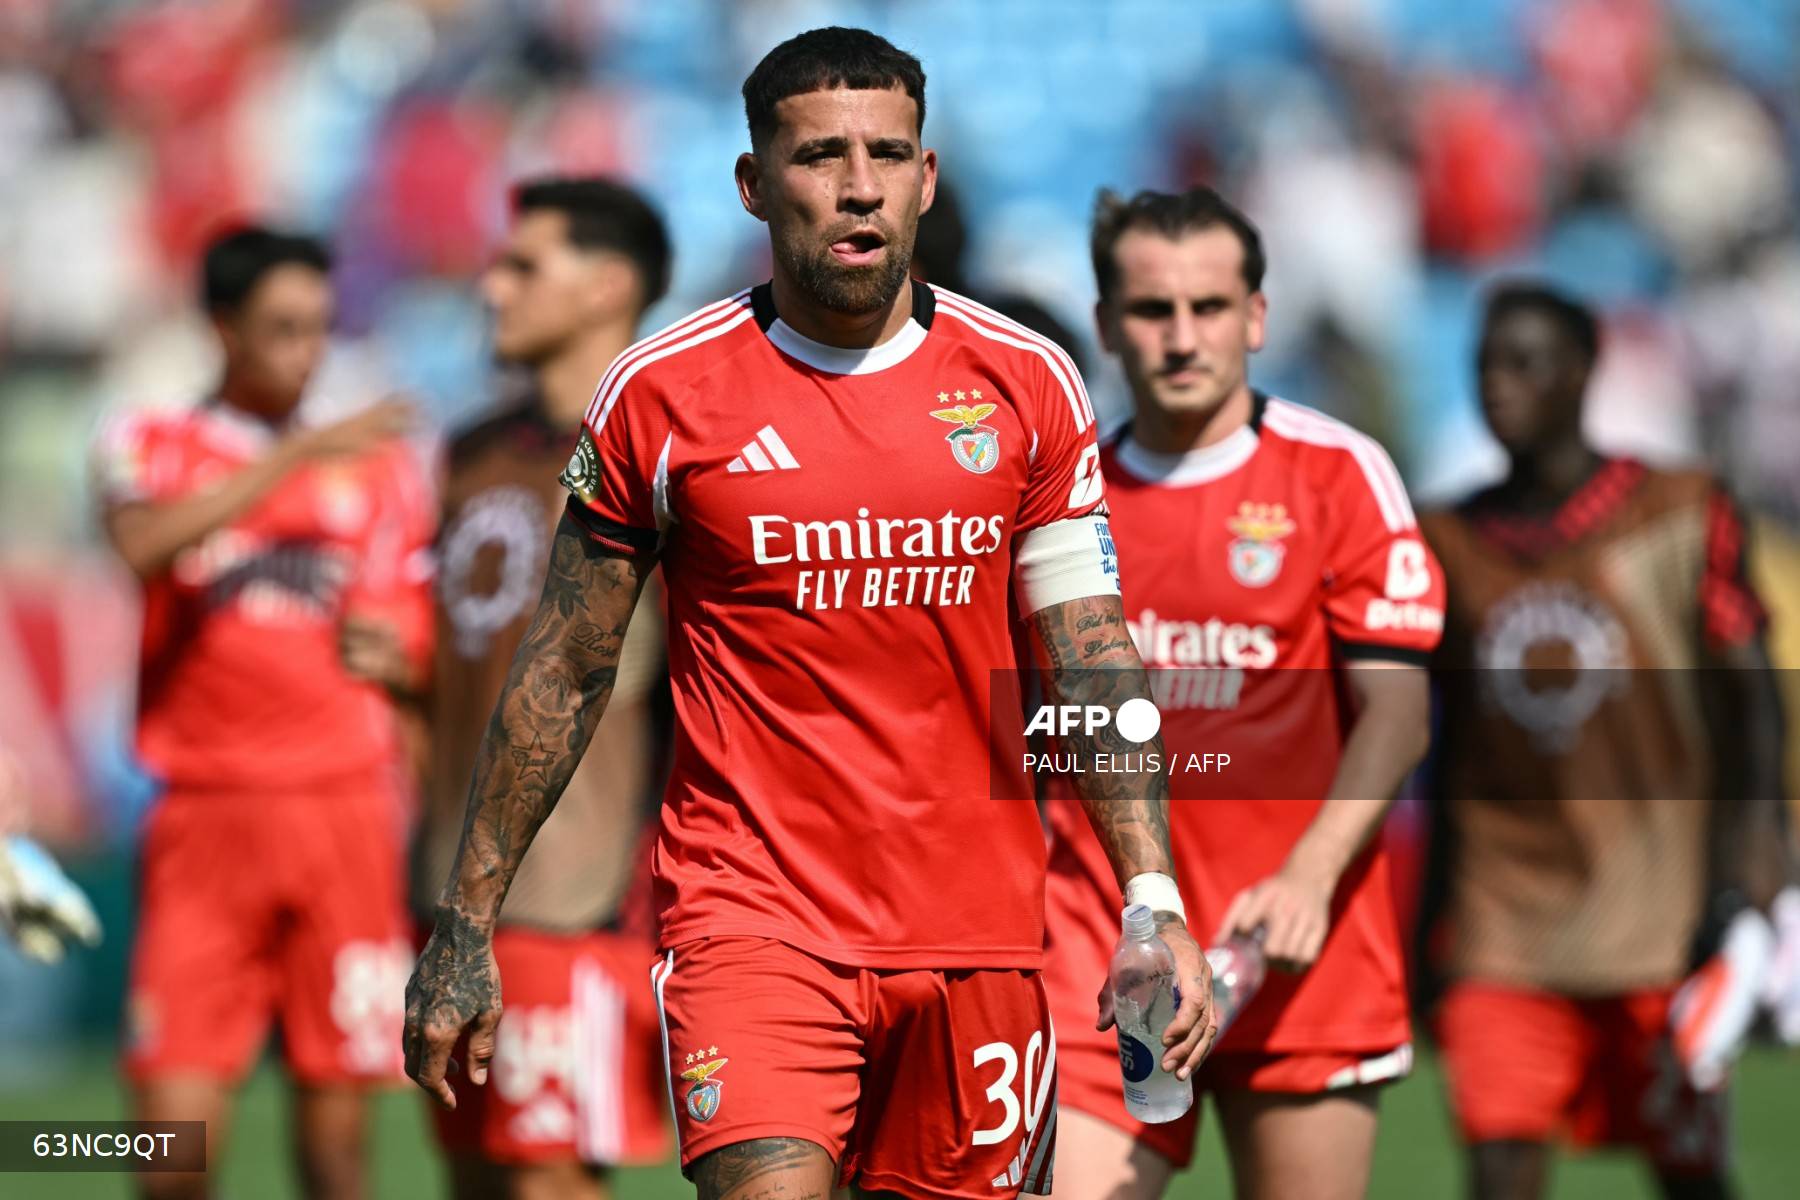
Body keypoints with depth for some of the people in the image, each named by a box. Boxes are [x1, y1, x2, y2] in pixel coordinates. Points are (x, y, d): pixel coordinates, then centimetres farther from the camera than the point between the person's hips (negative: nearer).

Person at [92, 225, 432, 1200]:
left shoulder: (380, 467, 13)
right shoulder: (148, 445, 7)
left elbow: (418, 646, 20)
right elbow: (144, 544, -16)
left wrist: (394, 657, -3)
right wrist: (296, 456, -19)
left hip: (346, 811, 2)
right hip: (204, 817, -1)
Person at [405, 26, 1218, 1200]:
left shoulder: (1027, 385, 5)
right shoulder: (662, 394, 0)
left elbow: (1096, 663, 7)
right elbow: (565, 674, 7)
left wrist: (1156, 902, -4)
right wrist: (466, 923, 6)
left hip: (978, 927, 3)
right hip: (750, 917, -3)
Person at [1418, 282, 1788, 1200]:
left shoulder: (1681, 514, 0)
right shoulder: (1451, 542, 9)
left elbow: (1750, 700, -1)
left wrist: (1744, 882, -10)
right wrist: (1436, 918, 15)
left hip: (1657, 914, -2)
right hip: (1504, 927, 2)